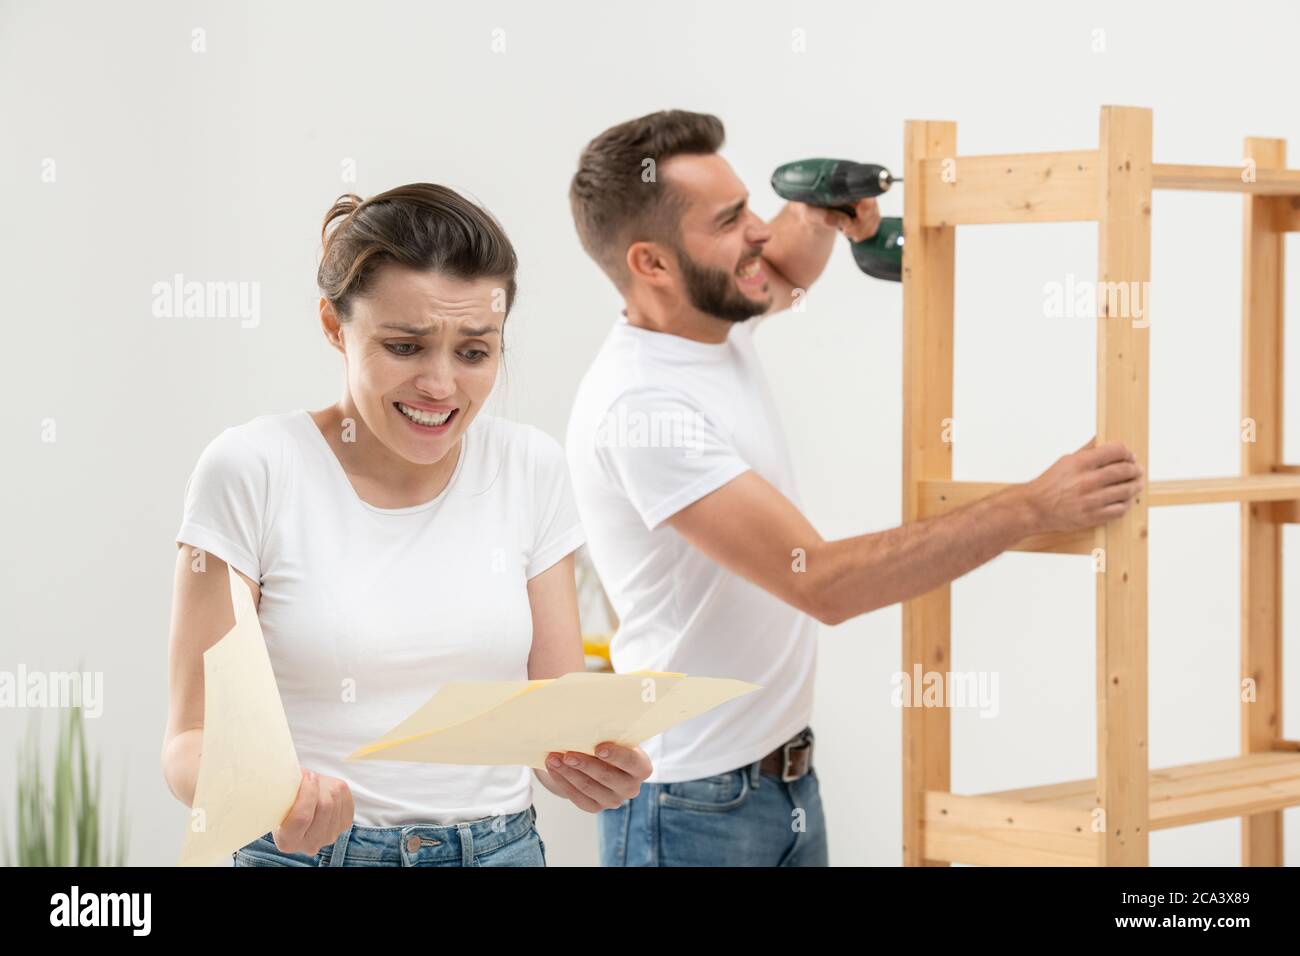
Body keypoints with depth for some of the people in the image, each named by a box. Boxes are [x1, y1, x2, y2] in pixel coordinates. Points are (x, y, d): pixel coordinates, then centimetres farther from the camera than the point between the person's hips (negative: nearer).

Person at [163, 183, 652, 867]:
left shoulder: (531, 469, 1)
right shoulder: (251, 470, -10)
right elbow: (192, 738, -11)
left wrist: (594, 768, -19)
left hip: (502, 846, 3)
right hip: (313, 854, -3)